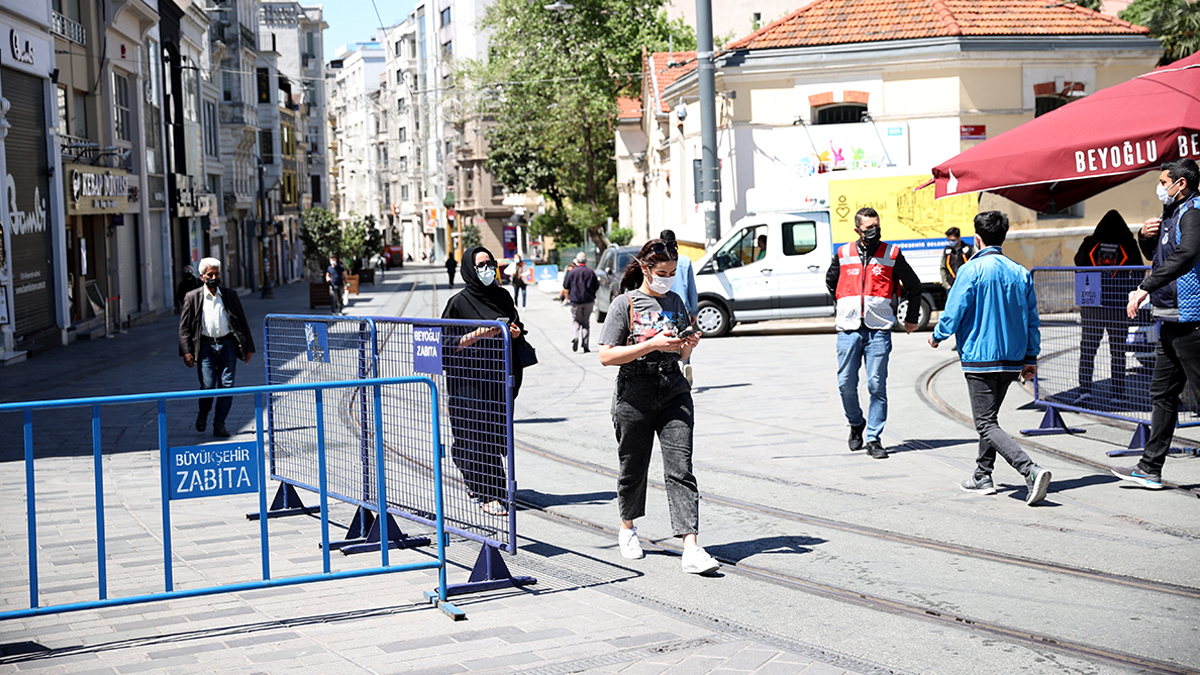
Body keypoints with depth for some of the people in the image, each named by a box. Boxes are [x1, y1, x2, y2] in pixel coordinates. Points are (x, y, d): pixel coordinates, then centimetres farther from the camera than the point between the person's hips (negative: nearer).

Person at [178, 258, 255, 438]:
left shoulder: (229, 295, 9)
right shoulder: (192, 297, 4)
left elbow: (242, 322, 13)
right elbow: (184, 327, 4)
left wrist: (248, 347, 10)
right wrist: (186, 351, -6)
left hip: (227, 344, 2)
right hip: (205, 346, -2)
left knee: (226, 386, -2)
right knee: (208, 386, -8)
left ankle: (219, 424, 10)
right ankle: (203, 414, 22)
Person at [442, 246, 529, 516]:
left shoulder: (502, 296, 11)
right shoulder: (459, 302, -5)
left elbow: (517, 328, 21)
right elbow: (447, 342, -9)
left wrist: (517, 333, -2)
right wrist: (478, 335, -22)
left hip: (500, 375, 5)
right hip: (471, 378, -5)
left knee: (498, 431, 7)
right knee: (479, 434, -5)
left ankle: (477, 483, 27)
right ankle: (488, 494, -2)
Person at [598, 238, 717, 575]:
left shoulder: (675, 302, 11)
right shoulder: (625, 304, -4)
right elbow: (606, 356, -12)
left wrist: (690, 344, -2)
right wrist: (653, 344, -19)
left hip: (673, 392, 3)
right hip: (634, 393, -3)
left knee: (680, 468, -9)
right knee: (633, 467, 11)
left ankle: (691, 548, -16)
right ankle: (627, 528, 38)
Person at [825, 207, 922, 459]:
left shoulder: (891, 254, 3)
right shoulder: (843, 254, 8)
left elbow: (913, 286, 16)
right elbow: (831, 282, 28)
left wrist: (911, 318, 20)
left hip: (879, 330, -2)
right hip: (849, 329, 2)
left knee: (877, 386, -5)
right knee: (846, 384, 2)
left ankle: (874, 438, 2)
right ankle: (856, 424, 26)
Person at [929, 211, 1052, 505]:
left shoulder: (971, 270, -12)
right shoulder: (1021, 272, 6)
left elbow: (953, 312, -11)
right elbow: (1032, 320, 8)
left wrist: (937, 337, 8)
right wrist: (1031, 357, 15)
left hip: (980, 359, -7)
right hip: (1012, 359, 7)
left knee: (986, 424, -6)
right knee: (989, 416, 22)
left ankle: (1031, 470, -24)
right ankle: (983, 477, 27)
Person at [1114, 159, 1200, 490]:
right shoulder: (1171, 215, 16)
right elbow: (1153, 254, 31)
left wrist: (1145, 288, -35)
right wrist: (1145, 235, 8)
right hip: (1171, 320, 10)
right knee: (1162, 392, 12)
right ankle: (1150, 469, 18)